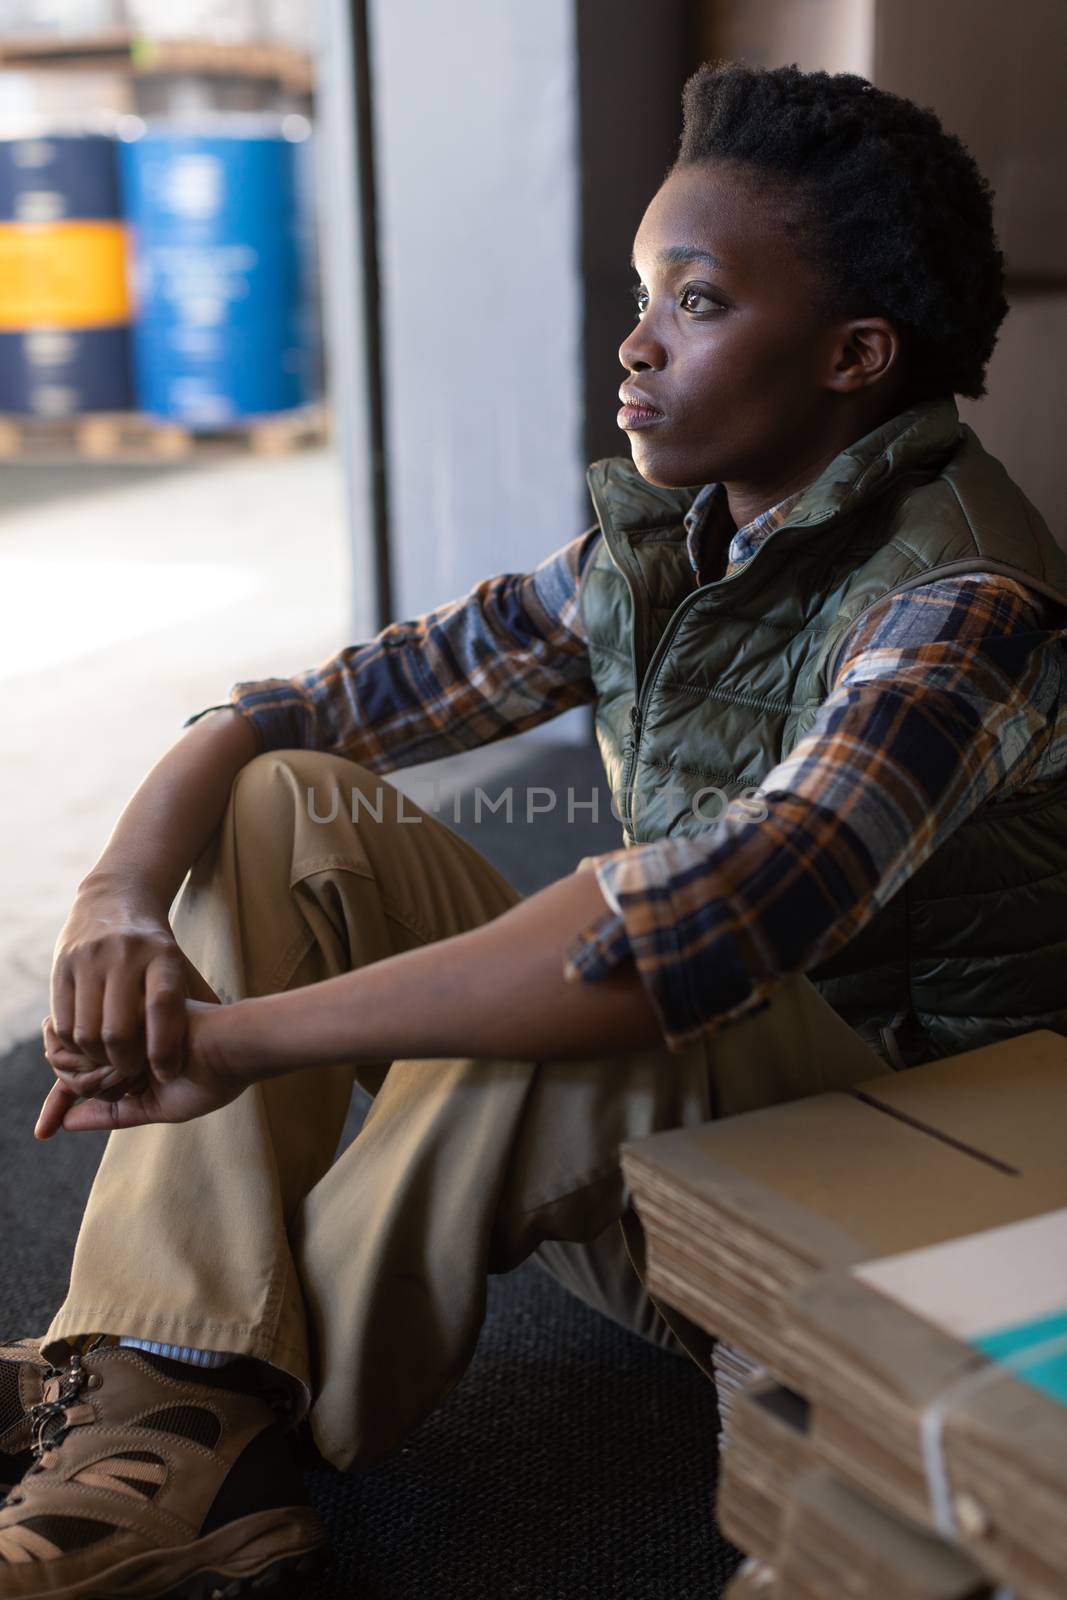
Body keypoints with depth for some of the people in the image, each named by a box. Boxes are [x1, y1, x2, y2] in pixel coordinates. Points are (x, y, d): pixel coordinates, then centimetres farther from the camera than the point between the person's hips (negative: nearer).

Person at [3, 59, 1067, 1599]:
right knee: (273, 805, -5)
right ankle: (171, 1399, -18)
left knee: (597, 988, -39)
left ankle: (253, 1442, -19)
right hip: (648, 1123, 8)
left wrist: (239, 1037, -36)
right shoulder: (656, 553, 0)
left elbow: (720, 913, -41)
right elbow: (321, 703, 1)